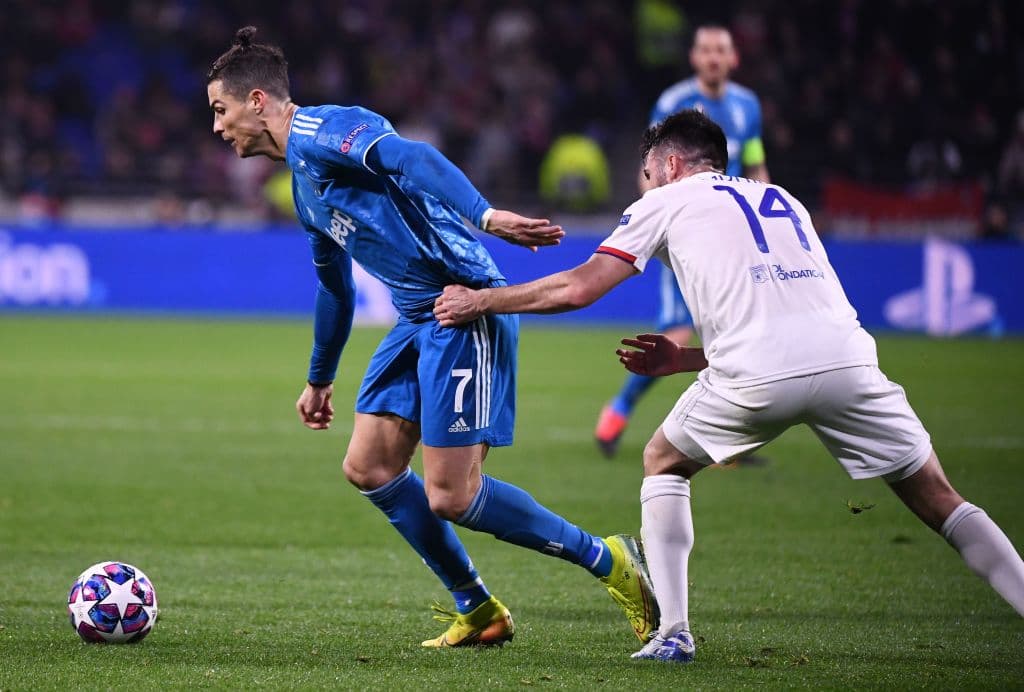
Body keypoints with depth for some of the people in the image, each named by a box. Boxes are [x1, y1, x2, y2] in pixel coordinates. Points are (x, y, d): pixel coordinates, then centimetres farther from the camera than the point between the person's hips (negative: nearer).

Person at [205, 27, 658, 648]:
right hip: (419, 319, 10)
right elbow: (334, 284, 34)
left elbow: (412, 158, -29)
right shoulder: (304, 177, 21)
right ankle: (478, 611, 16)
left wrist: (484, 216, -44)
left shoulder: (320, 132, -11)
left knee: (450, 497, -11)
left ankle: (610, 561, 4)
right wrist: (319, 379, 43)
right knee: (368, 468, 7)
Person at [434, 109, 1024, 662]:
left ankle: (674, 632, 12)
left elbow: (578, 289, 13)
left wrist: (477, 300, 26)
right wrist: (687, 359, 36)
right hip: (846, 359, 3)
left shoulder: (669, 201, 19)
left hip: (759, 377, -3)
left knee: (663, 463, 23)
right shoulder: (785, 201, 32)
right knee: (939, 501, 11)